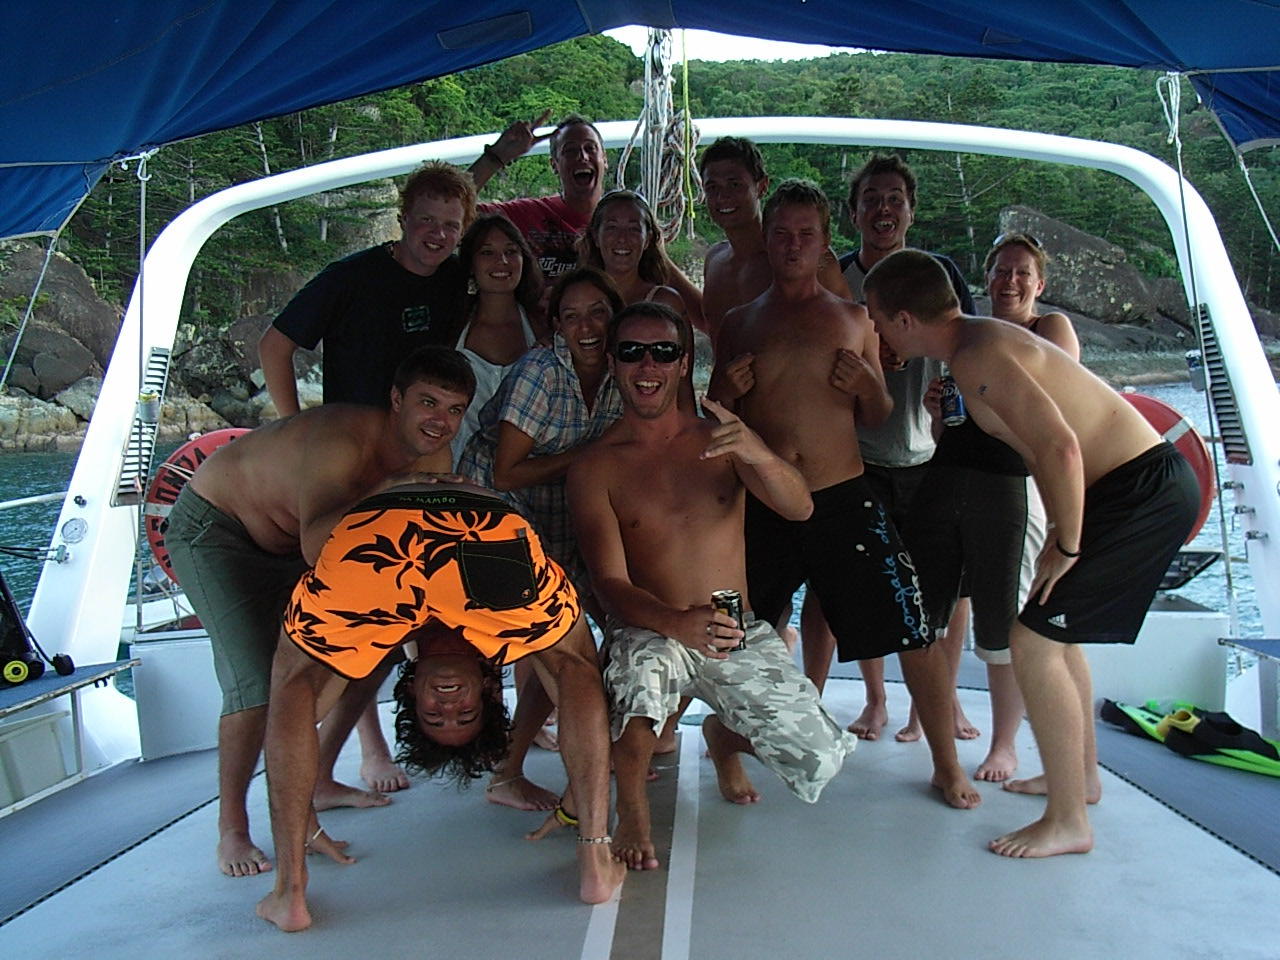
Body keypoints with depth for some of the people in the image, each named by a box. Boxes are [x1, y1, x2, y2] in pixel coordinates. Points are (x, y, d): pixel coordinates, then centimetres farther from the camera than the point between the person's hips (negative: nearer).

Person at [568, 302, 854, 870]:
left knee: (821, 760, -10)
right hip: (651, 633, -2)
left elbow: (800, 509, -11)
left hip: (740, 636, 3)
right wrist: (678, 623, -32)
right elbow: (611, 584, -11)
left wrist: (759, 454, -33)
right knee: (640, 665, -37)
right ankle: (631, 808, -4)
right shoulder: (594, 468, -3)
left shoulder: (720, 439, 4)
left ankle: (725, 736, 26)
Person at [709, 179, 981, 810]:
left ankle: (947, 765, 16)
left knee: (913, 632, -2)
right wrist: (727, 392, -7)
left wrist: (868, 387, -6)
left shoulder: (853, 319, 10)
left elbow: (878, 420, 16)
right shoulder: (739, 324, 10)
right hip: (762, 506, 1)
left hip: (843, 500, 0)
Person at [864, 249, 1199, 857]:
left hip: (1145, 491, -10)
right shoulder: (982, 340, 12)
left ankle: (1067, 823, 2)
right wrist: (1061, 531, 16)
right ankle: (1080, 775, 38)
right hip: (1147, 484, 10)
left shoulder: (978, 356, -20)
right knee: (1053, 630, 22)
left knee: (1033, 641, -9)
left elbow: (1061, 448, -28)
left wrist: (1067, 546, -18)